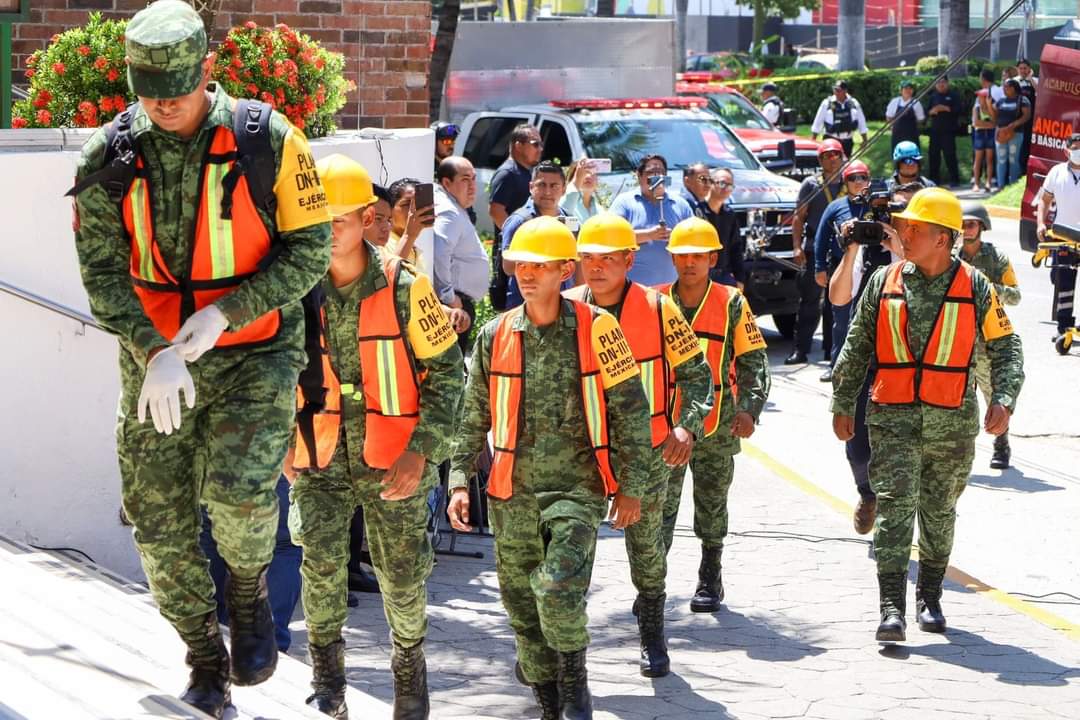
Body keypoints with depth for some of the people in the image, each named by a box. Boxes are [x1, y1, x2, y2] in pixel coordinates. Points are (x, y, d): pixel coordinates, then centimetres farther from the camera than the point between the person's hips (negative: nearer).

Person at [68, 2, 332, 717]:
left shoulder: (269, 139, -10)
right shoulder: (110, 156, -4)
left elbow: (310, 249, -6)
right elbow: (102, 270, -4)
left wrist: (224, 314, -16)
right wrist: (154, 353, -18)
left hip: (254, 353, -3)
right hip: (156, 361, 3)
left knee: (238, 487, -25)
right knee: (160, 523, 3)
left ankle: (249, 587, 9)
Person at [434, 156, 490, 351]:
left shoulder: (456, 210, 18)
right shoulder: (448, 213, -16)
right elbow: (438, 256, -29)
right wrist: (450, 300, -24)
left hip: (458, 304, 11)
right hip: (455, 308, -11)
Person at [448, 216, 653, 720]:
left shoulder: (596, 329, -5)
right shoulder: (495, 335, 5)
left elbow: (629, 410, -1)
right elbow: (473, 417, 11)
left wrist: (631, 487, -2)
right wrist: (460, 480, 3)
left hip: (576, 486, -4)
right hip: (512, 493, 4)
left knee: (558, 588, -21)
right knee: (521, 602, 9)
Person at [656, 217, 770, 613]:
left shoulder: (732, 303, -1)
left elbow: (753, 360, 0)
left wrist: (749, 409, -11)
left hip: (716, 422, 0)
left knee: (711, 502, 11)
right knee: (659, 503, -5)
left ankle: (710, 580, 23)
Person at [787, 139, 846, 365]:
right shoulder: (811, 184, 3)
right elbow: (799, 217, 1)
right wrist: (797, 247, -9)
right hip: (814, 250, -3)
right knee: (809, 301, -5)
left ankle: (831, 349, 16)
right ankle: (800, 349, -4)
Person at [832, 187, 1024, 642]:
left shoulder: (976, 289, 0)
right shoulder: (884, 283, 4)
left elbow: (1005, 348, 5)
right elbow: (857, 348, 10)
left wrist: (1003, 399, -9)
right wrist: (843, 404, 9)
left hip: (953, 422, 0)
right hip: (893, 417, 0)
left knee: (939, 513, 13)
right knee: (895, 506, -11)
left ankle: (930, 598, 30)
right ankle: (892, 608, -14)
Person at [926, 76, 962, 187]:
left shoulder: (953, 95, 1)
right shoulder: (933, 96, 15)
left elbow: (958, 110, -7)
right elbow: (927, 111, 15)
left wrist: (946, 108, -18)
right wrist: (932, 111, -7)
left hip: (949, 130, -5)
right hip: (935, 130, 5)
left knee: (949, 154, -8)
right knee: (934, 154, 5)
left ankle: (954, 179, -3)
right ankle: (934, 178, 13)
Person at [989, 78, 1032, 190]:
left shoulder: (1022, 100, -2)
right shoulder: (1000, 101, 14)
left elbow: (1027, 115, -11)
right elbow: (994, 116, 13)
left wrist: (1014, 124, -20)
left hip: (1015, 134, -4)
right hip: (1000, 133, 4)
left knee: (1013, 160, 1)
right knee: (1001, 160, 3)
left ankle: (1013, 185, 6)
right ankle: (1001, 185, 6)